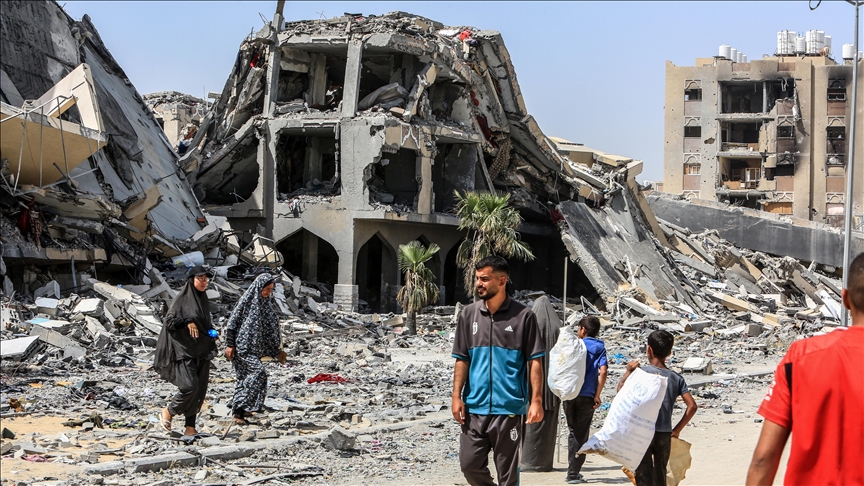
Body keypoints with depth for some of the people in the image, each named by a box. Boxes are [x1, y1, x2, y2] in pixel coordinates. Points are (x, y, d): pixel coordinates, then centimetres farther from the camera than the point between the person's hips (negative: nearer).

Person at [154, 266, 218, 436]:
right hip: (184, 350, -7)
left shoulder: (204, 300, 14)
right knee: (190, 385, -17)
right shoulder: (181, 298, -6)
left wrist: (212, 333, 5)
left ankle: (190, 426, 7)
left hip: (202, 351, 7)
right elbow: (168, 321, -10)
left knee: (200, 389, 2)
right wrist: (187, 322, -22)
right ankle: (169, 411, 7)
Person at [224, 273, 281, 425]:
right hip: (242, 346, -8)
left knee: (246, 377, 8)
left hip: (255, 348, 8)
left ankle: (238, 411, 14)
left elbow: (271, 327, 19)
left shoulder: (264, 304, 13)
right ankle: (240, 408, -19)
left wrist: (276, 350, 16)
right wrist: (229, 344, -13)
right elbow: (232, 322, -10)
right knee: (258, 372, -20)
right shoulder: (247, 300, -9)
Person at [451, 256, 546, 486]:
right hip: (474, 407, 3)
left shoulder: (523, 316, -3)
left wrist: (536, 400, -9)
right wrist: (456, 395, 1)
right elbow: (462, 360, 10)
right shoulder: (469, 314, 7)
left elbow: (535, 361, -3)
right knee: (470, 464, 4)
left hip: (510, 408, -3)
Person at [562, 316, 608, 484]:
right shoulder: (599, 347, 4)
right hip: (587, 396, -2)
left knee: (573, 432, 17)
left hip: (569, 394, 2)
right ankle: (573, 473, 3)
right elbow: (602, 371, -10)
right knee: (581, 435, 5)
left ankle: (573, 470, 19)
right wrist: (597, 395, -8)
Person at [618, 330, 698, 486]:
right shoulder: (676, 378, 6)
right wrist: (677, 429, 8)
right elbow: (692, 406, 1)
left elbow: (621, 390, -17)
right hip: (665, 434, 4)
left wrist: (628, 371, -5)